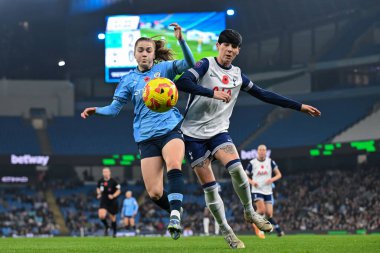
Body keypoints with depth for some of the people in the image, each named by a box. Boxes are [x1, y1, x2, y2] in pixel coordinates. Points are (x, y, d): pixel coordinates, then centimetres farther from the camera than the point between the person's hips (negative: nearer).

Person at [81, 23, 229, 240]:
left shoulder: (164, 68, 5)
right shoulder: (129, 80, 9)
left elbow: (189, 65, -10)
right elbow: (115, 108, 5)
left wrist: (181, 40, -23)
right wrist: (96, 110, -14)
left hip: (171, 129, -2)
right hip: (146, 138, 2)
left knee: (174, 165, -35)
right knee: (154, 193, -6)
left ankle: (175, 217, -45)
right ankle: (176, 211, 25)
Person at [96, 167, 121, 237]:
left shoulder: (113, 181, -10)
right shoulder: (100, 181, 0)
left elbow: (118, 191, -4)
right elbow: (98, 188, 18)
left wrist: (113, 196, -20)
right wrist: (99, 193, -2)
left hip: (112, 202, -2)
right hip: (104, 202, 2)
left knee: (112, 218, 9)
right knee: (101, 215, -20)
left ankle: (114, 231, 32)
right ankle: (106, 227, 10)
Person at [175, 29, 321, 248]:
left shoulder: (237, 75, 9)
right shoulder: (206, 65, -6)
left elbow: (264, 95, 16)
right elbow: (182, 82, -21)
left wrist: (299, 106, 15)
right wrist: (212, 93, -29)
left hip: (218, 131, 3)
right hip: (194, 133, -3)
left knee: (236, 167, -23)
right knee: (210, 187, -6)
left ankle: (250, 212, -3)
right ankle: (226, 230, 9)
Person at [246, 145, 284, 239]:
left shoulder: (270, 162, 3)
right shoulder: (252, 163, 0)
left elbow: (279, 174, 4)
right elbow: (246, 176, 9)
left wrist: (272, 179, -16)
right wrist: (252, 182, -11)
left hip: (268, 191, 2)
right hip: (257, 190, -2)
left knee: (269, 214, -3)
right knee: (261, 209, -23)